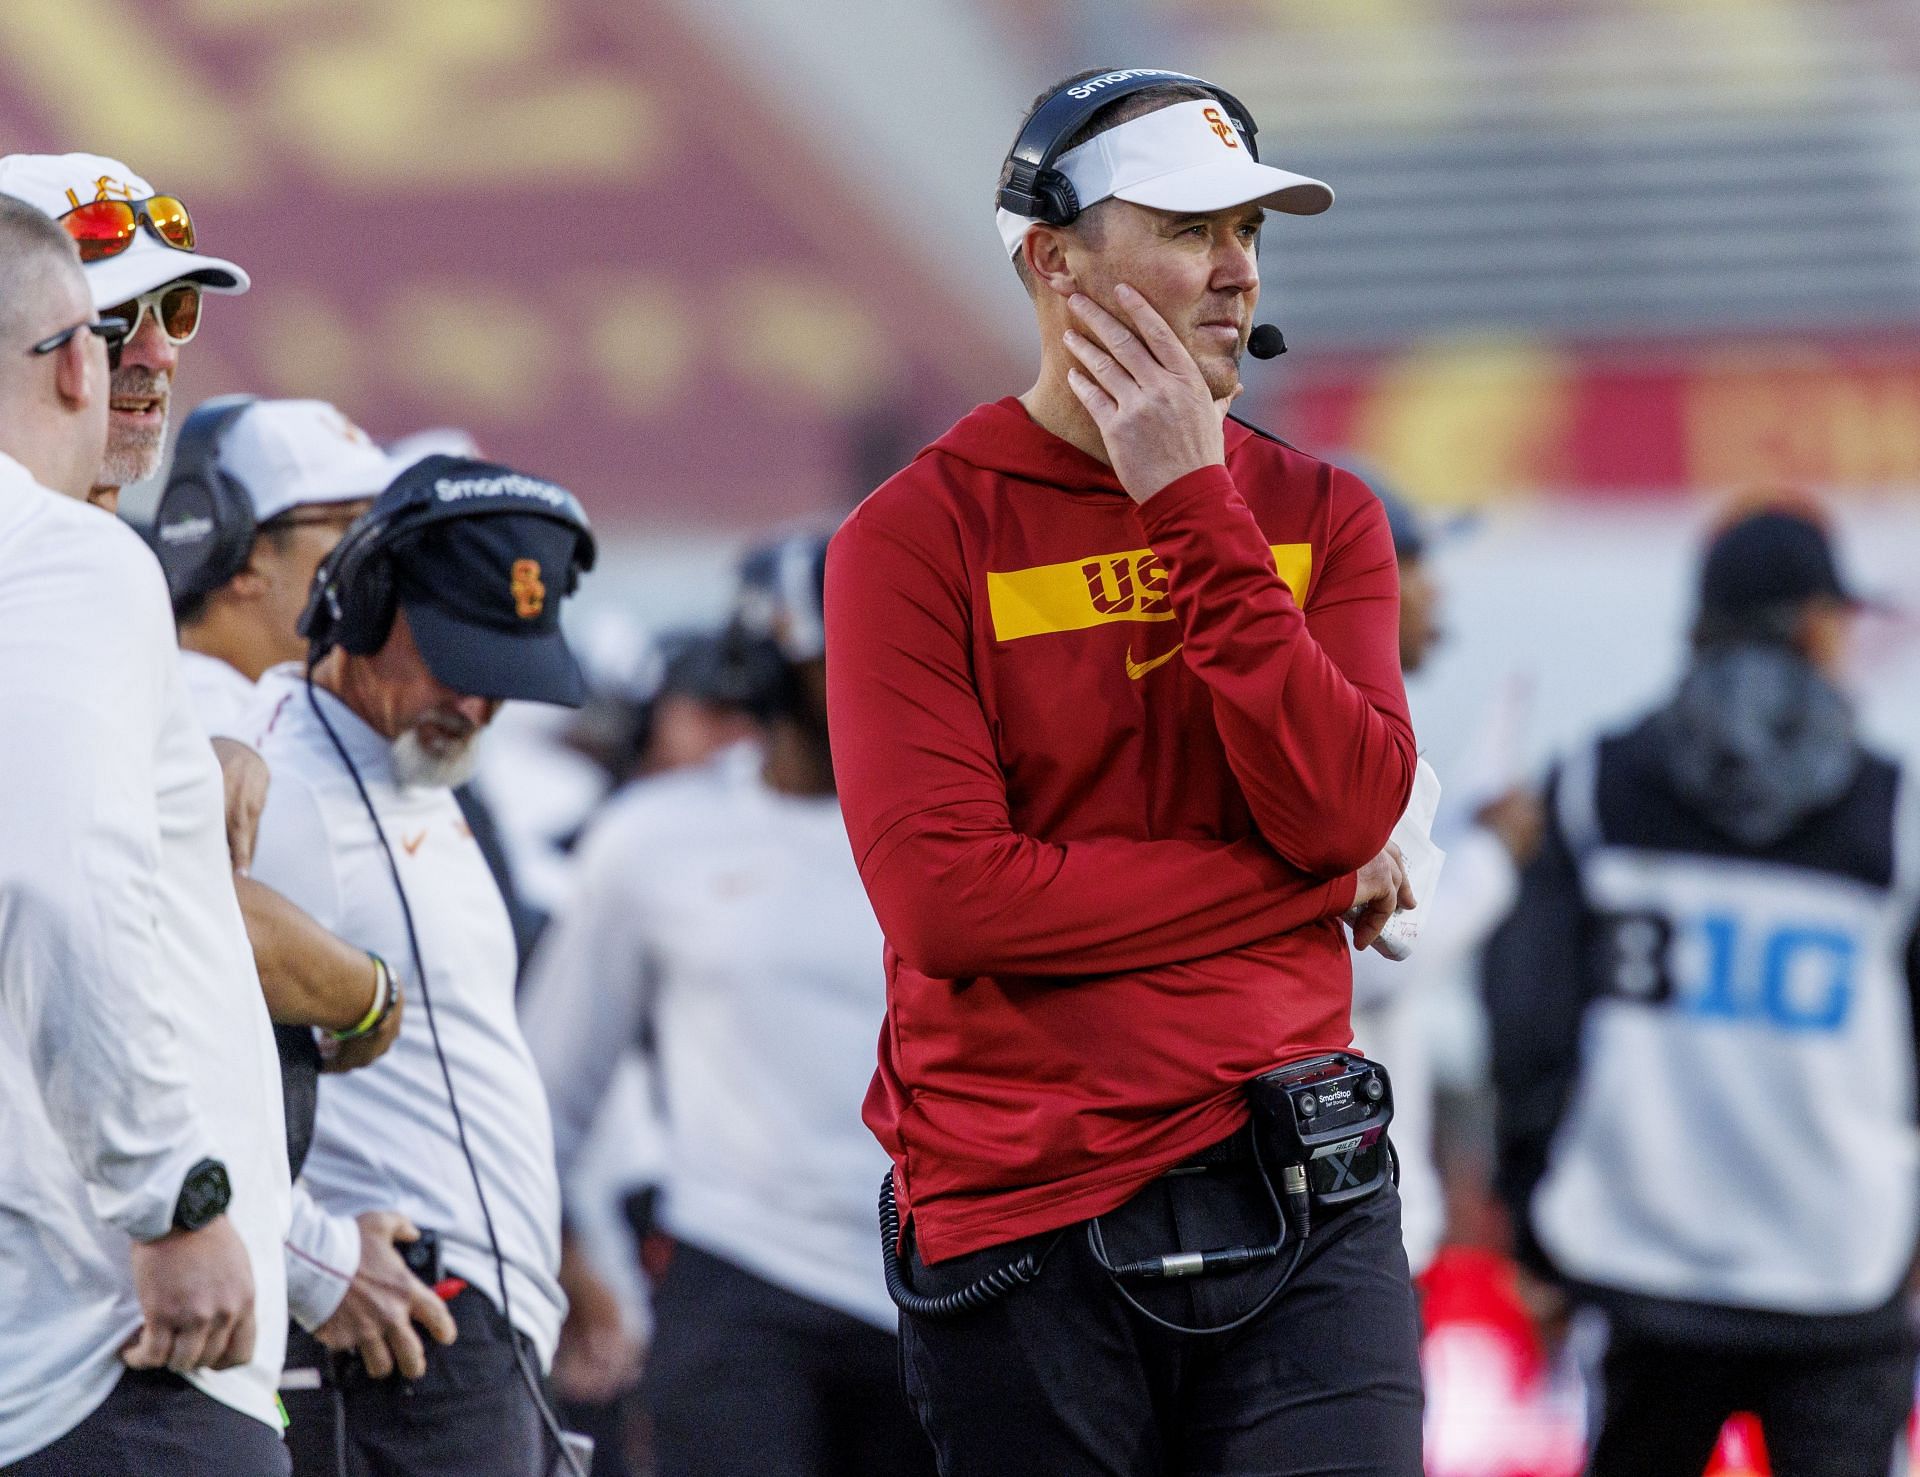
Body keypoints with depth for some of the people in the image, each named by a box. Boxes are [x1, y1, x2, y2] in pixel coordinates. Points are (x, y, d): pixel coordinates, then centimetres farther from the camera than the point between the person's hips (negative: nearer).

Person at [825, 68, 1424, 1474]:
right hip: (1025, 1231, -2)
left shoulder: (1318, 514, 11)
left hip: (1302, 1212, 2)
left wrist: (1195, 509, -8)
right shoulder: (919, 537, 0)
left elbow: (1343, 807, -6)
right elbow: (945, 898, -11)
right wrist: (1308, 881, -4)